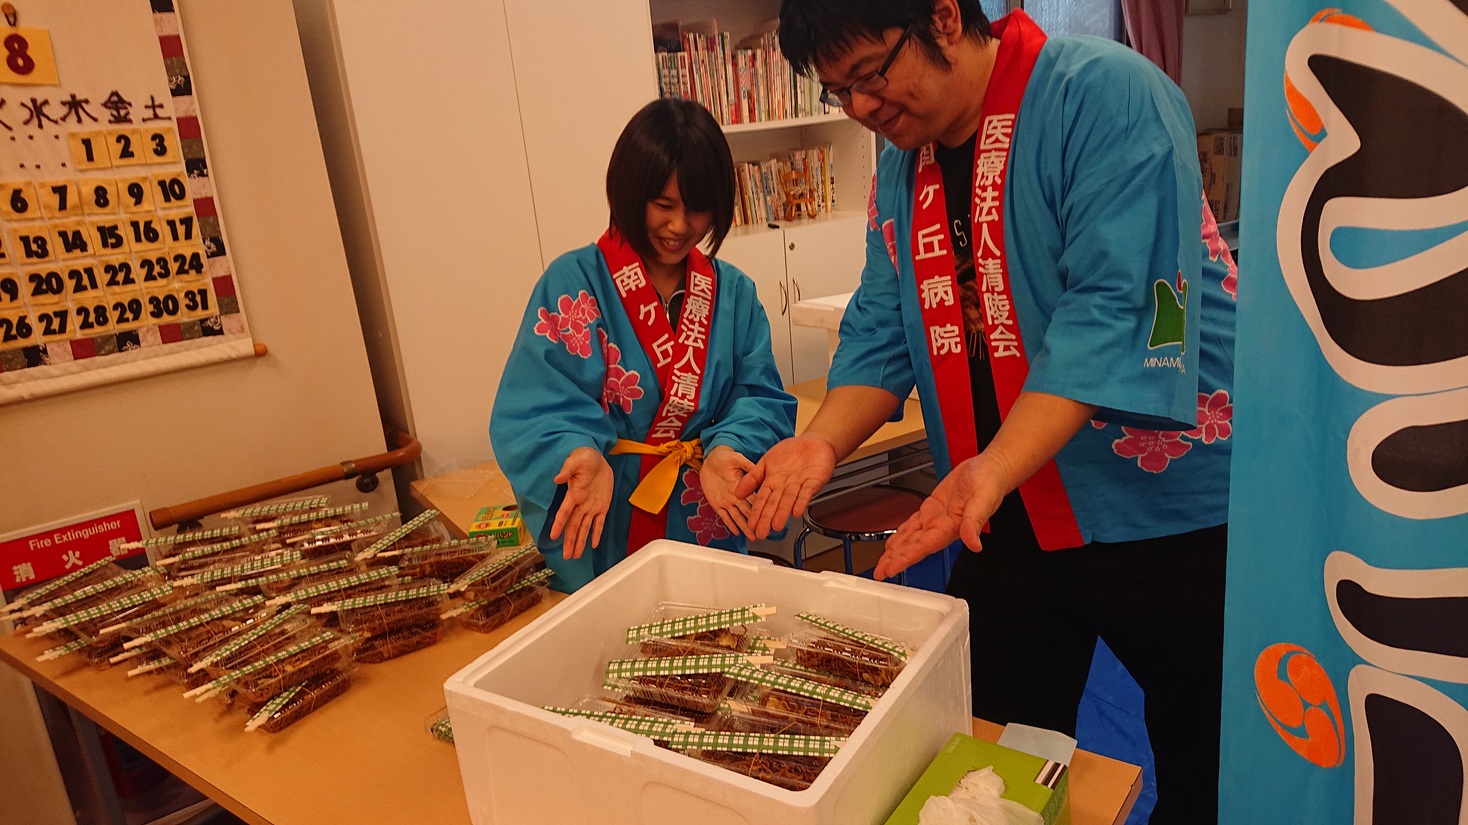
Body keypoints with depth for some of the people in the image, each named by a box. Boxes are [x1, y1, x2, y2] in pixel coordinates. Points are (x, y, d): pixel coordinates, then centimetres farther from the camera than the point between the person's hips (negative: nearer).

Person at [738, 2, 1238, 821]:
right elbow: (881, 333, 5)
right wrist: (823, 442, -13)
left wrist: (994, 469, -35)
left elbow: (1115, 308, -26)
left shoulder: (1105, 95, -15)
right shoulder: (901, 169, 6)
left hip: (1166, 510, -5)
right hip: (1005, 520, 6)